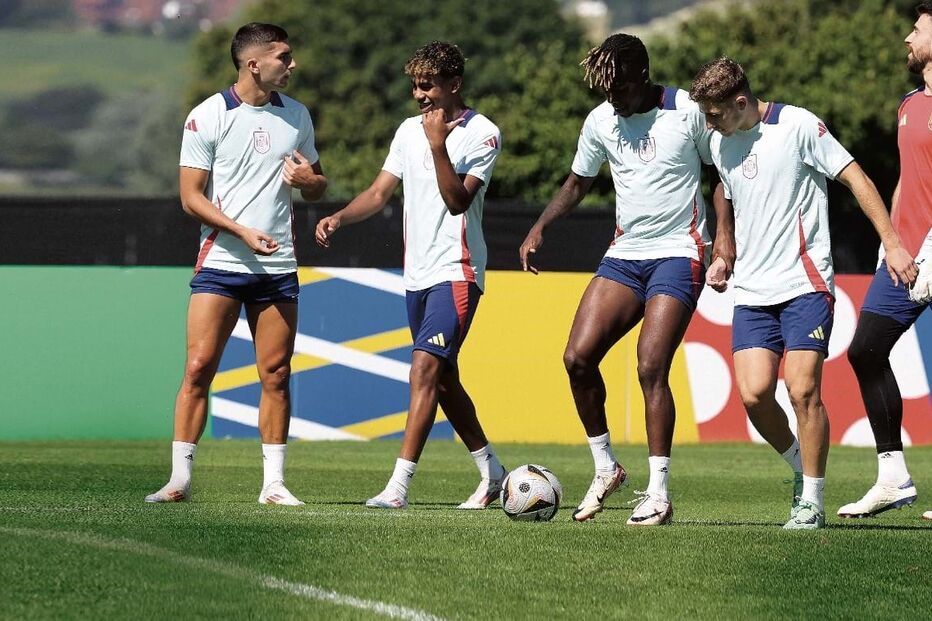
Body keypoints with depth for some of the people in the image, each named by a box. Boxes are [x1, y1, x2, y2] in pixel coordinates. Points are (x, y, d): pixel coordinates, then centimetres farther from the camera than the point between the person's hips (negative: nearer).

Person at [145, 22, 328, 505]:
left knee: (276, 376, 2)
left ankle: (274, 483, 8)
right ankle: (180, 478, -5)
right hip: (220, 262, -4)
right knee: (198, 367, -9)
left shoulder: (296, 116, 11)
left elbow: (317, 188, 21)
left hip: (278, 266, 4)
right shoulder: (207, 117, -3)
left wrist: (308, 180, -4)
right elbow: (191, 197, -5)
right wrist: (243, 232, -17)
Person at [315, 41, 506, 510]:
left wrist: (439, 146, -26)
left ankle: (398, 485, -23)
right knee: (443, 380, 13)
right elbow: (380, 192, 10)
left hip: (456, 272, -8)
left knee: (425, 369, -18)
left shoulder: (482, 134, -8)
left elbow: (457, 200, -18)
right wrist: (338, 218, -6)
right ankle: (491, 472, 28)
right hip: (417, 273, 8)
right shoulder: (410, 130, 12)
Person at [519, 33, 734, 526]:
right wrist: (540, 227, 3)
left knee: (650, 368, -16)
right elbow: (577, 183, 17)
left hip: (679, 254, -5)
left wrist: (725, 232, -10)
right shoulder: (601, 121, 5)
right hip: (624, 254, 5)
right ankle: (605, 468, 8)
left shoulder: (688, 112, -9)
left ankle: (658, 493, -9)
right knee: (578, 357, -8)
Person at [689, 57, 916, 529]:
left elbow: (855, 178, -6)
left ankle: (811, 502, 0)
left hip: (805, 284, -5)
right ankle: (801, 469, 16)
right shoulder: (720, 144, 11)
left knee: (802, 390, -12)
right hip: (752, 291, 5)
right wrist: (723, 259, 16)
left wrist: (892, 243, -11)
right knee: (753, 393, -9)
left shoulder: (797, 125, -8)